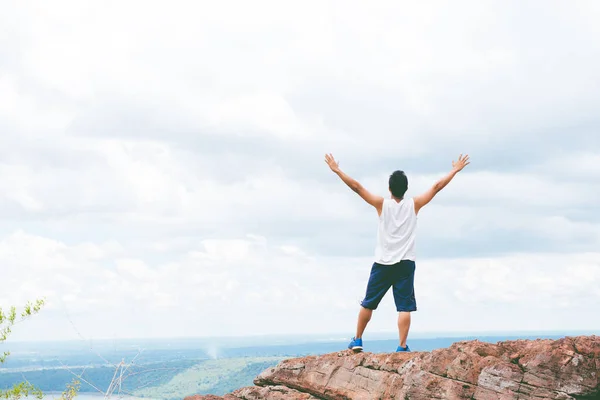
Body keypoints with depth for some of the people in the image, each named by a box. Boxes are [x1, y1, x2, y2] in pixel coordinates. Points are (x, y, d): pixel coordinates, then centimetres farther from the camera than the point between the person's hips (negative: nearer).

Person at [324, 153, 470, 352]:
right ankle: (402, 346, -9)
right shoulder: (414, 205, -1)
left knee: (368, 303, 11)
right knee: (404, 306, -3)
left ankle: (357, 340, 18)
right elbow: (437, 187, 5)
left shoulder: (382, 204, -3)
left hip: (383, 264, 0)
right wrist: (455, 171, 15)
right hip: (406, 264, 0)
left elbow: (357, 187, -5)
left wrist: (337, 170, 1)